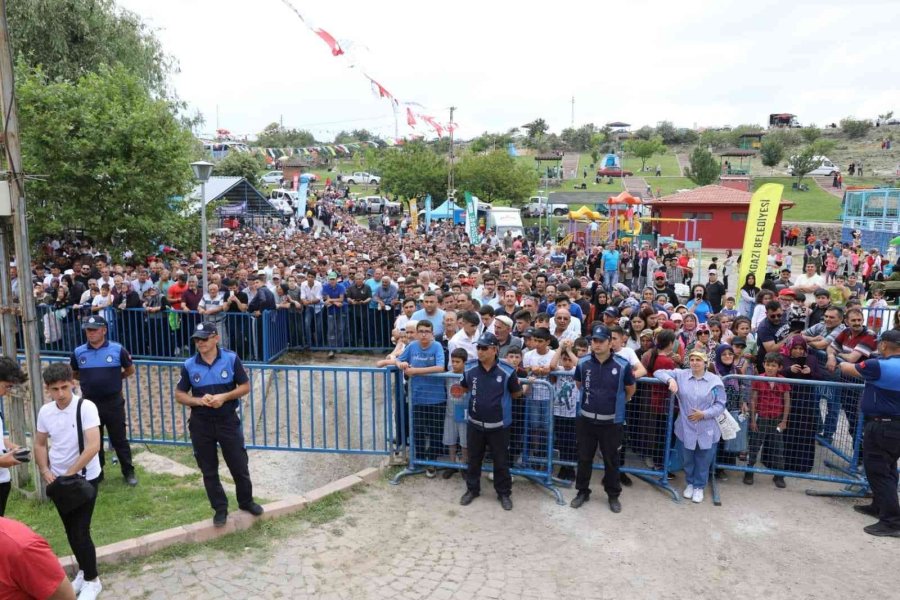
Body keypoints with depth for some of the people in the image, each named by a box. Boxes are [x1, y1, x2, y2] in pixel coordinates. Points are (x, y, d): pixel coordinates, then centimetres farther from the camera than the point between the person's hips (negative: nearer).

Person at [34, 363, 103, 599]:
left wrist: (69, 474, -23)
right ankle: (83, 571, 37)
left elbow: (93, 446, -25)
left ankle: (92, 580, 16)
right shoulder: (45, 411, -3)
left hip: (84, 478, -5)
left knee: (80, 531, -3)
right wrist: (45, 471, -3)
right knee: (70, 531, 17)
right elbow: (40, 444, 11)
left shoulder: (86, 407, -20)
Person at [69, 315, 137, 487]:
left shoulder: (117, 350, -7)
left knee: (119, 439, 6)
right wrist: (88, 380, 6)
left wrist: (115, 379, 4)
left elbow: (130, 370, 8)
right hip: (90, 403, 2)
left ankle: (128, 472, 19)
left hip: (114, 402, -2)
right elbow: (73, 373, 17)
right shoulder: (78, 353, -1)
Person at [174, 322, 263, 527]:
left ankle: (246, 501, 29)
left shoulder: (231, 359, -7)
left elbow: (245, 387, -3)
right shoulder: (189, 365, -3)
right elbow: (179, 395, 3)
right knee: (209, 470, 10)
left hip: (228, 420, -1)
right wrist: (199, 401, -17)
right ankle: (220, 509, 25)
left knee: (239, 465, 7)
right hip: (201, 424, 2)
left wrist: (224, 397, -19)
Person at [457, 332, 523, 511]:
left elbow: (516, 394, -2)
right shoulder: (470, 370, -7)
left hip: (499, 425, -3)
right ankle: (472, 489, 37)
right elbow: (464, 388, 10)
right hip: (475, 424, 3)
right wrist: (458, 391, -9)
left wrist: (525, 387, -19)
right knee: (474, 459, 18)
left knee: (501, 461, 12)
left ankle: (504, 493, 30)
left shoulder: (507, 371, -17)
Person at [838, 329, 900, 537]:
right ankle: (880, 506, 33)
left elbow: (847, 368, -6)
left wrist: (843, 364, 17)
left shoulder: (879, 366, -20)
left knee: (878, 472, -3)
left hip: (881, 426, -8)